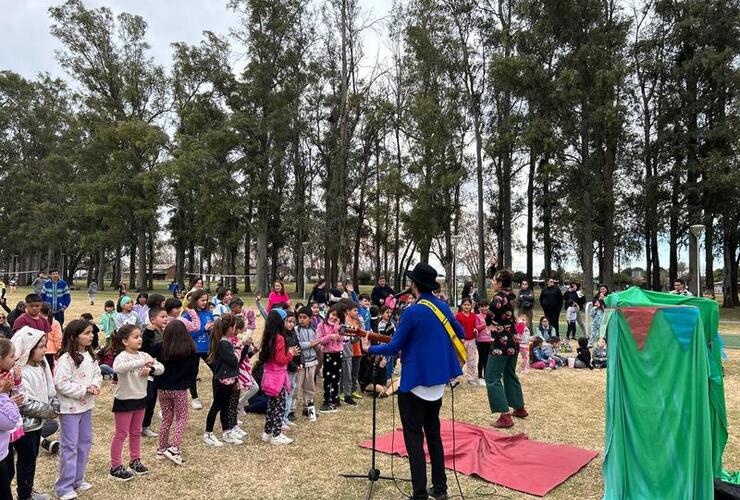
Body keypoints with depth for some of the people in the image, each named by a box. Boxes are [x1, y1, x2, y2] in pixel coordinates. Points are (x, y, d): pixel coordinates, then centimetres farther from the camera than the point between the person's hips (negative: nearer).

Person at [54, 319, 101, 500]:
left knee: (85, 443, 16)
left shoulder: (90, 355, 3)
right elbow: (61, 384, -23)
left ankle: (77, 480, 31)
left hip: (86, 406, 8)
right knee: (70, 446, 0)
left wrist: (95, 385, -11)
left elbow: (97, 374, 10)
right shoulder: (66, 359, -21)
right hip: (70, 408, -8)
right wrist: (85, 390, -21)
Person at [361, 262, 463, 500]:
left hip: (415, 381, -7)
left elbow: (393, 347, -13)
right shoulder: (443, 307, 3)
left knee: (414, 438, 2)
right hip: (438, 380, 7)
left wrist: (369, 349, 3)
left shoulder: (412, 312, -18)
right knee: (433, 433, 19)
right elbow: (461, 334, 16)